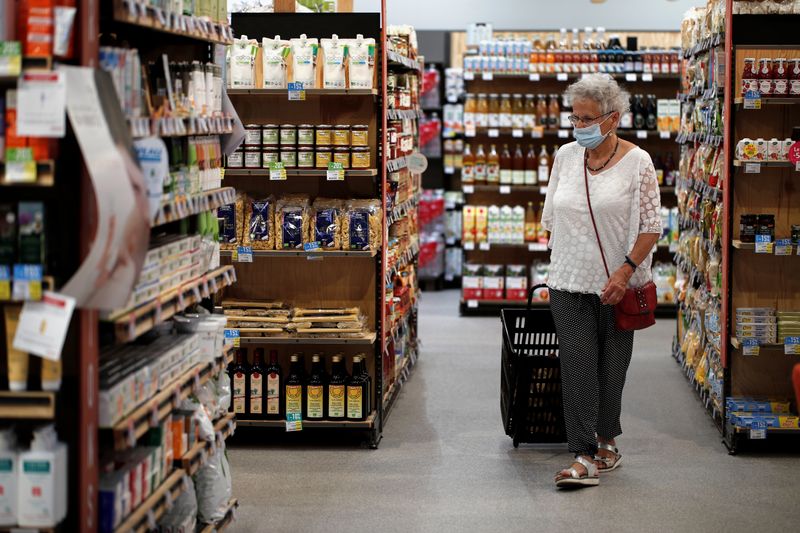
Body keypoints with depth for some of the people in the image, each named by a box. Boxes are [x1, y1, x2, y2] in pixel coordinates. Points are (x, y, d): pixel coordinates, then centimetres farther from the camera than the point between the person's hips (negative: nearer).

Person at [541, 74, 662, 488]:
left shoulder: (636, 162, -6)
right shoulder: (565, 156, 6)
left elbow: (651, 226, -7)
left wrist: (625, 270, -15)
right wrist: (557, 261, 13)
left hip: (616, 284, -2)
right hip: (569, 282, 2)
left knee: (611, 366, 10)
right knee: (577, 365, -7)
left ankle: (607, 441, 28)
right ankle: (584, 458, -9)